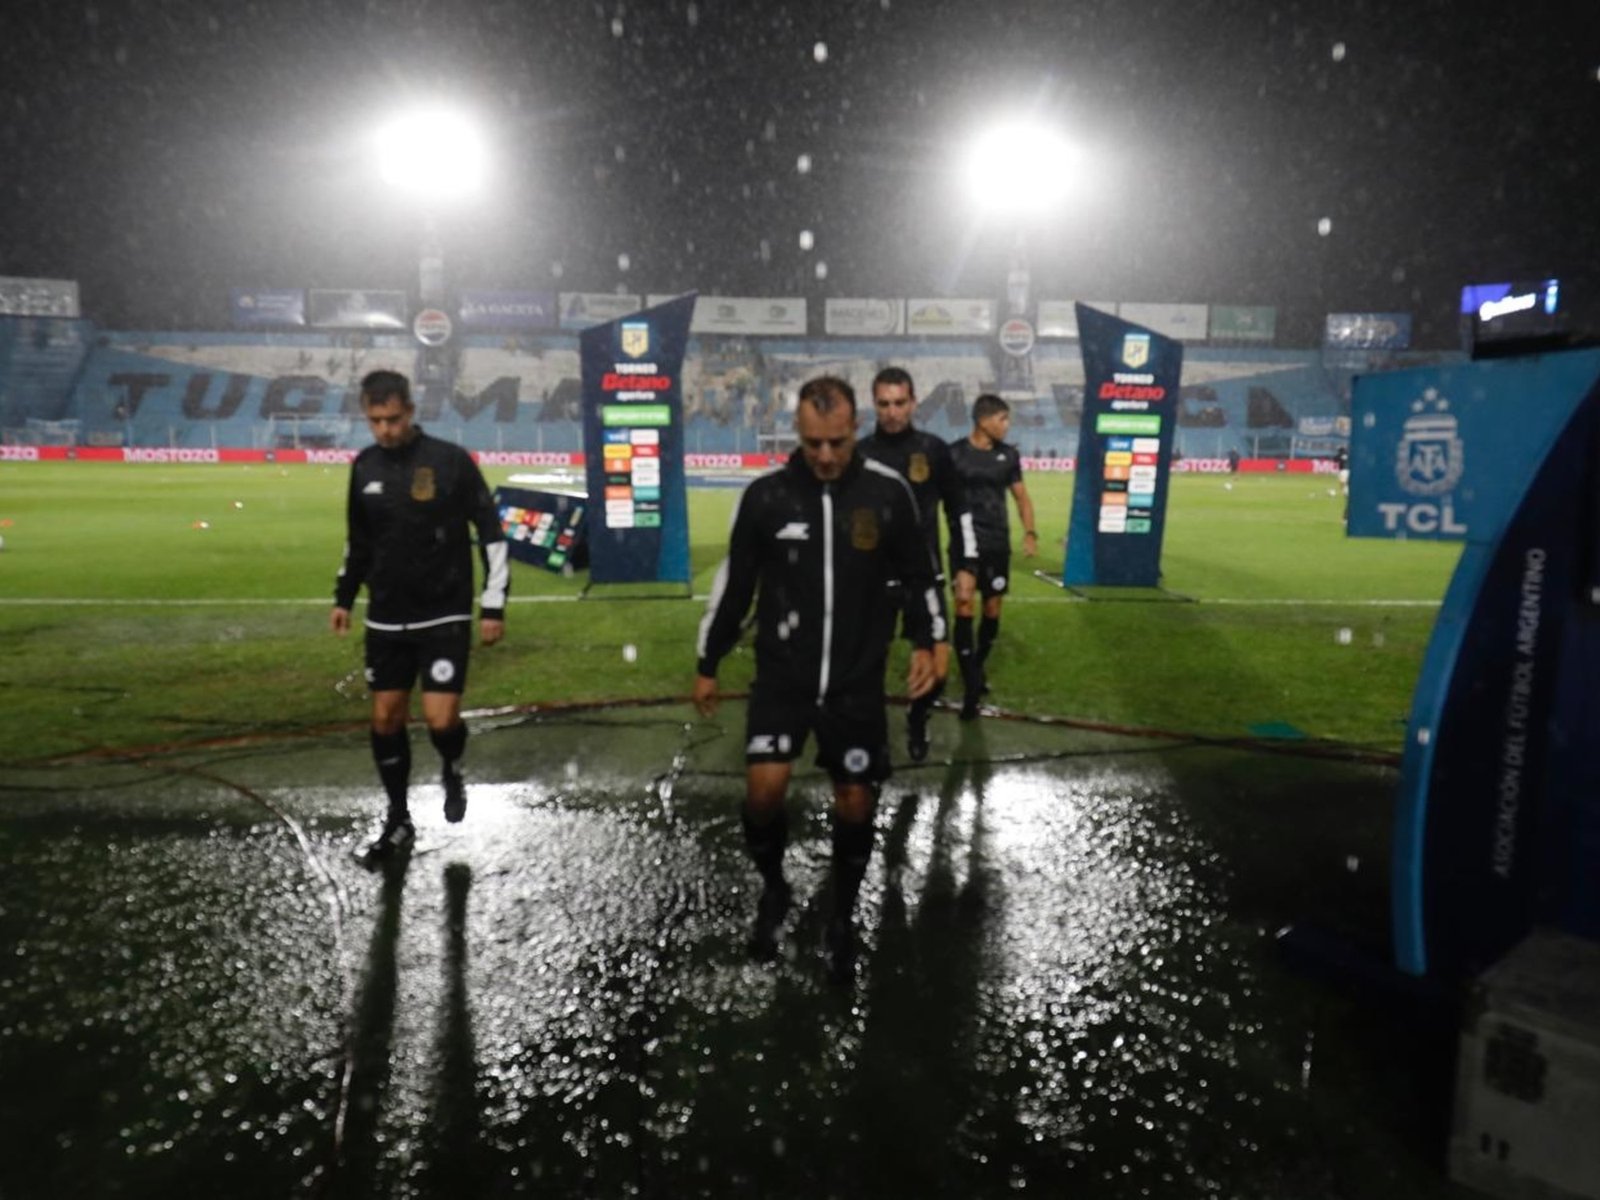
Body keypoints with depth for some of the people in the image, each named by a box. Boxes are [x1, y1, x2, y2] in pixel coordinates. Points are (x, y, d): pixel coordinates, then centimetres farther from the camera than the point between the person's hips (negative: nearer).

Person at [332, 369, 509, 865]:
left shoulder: (451, 461, -11)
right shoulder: (364, 466, 4)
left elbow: (492, 533, -7)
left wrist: (493, 605, -10)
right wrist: (344, 597, 13)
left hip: (445, 617, -4)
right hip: (386, 620, 5)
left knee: (440, 719, -11)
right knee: (385, 719, 8)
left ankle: (451, 770, 24)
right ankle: (398, 820, 25)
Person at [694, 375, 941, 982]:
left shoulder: (889, 492, -7)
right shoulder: (765, 494, -7)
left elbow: (918, 574, 7)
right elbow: (734, 582, 3)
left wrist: (926, 642, -3)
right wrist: (707, 664, 9)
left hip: (858, 681, 1)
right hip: (782, 675, 0)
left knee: (855, 805, 7)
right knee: (764, 789, -12)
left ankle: (842, 920, 31)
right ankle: (773, 889, 20)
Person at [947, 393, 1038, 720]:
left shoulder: (1008, 454, 5)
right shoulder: (954, 453, -7)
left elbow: (1021, 496, 13)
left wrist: (1030, 532, 0)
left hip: (998, 544, 4)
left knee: (992, 612, 11)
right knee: (965, 608, -12)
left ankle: (978, 668, 34)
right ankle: (971, 687, -9)